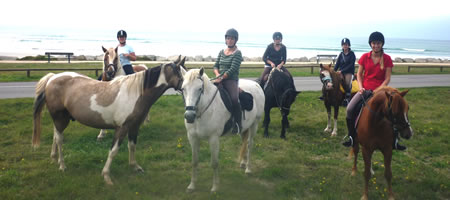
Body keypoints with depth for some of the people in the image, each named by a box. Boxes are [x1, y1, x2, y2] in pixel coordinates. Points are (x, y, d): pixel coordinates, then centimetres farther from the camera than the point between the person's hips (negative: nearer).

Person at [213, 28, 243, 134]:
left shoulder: (237, 53, -3)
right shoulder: (221, 52, 17)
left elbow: (233, 69, -12)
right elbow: (216, 65, 14)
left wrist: (222, 78, -18)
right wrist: (217, 74, -7)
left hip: (231, 80, -6)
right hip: (220, 79, 6)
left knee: (234, 99, -31)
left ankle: (237, 124, -18)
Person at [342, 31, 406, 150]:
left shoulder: (387, 59, -1)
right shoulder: (365, 57, 4)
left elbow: (387, 78, -3)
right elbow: (359, 74, 7)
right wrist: (360, 87, -7)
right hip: (365, 90, 1)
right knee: (350, 109, -19)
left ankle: (394, 141, 3)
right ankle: (352, 138, -3)